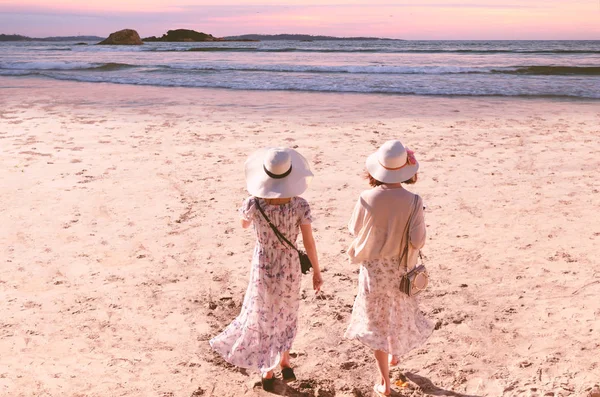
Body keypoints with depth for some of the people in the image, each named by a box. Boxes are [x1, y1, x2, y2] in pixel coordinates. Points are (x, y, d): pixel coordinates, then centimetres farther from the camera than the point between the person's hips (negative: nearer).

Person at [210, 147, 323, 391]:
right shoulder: (300, 205, -23)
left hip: (263, 267, 0)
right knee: (285, 313, 30)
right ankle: (284, 361, 27)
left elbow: (243, 224, 0)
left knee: (263, 316, 21)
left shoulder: (253, 204, -24)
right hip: (289, 267, 0)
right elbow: (309, 243, -13)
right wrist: (317, 271, 2)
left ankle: (268, 372, 34)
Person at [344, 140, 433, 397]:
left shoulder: (367, 199, -20)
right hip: (400, 269, 1)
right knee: (398, 313, 28)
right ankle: (394, 353, 54)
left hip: (373, 268, 0)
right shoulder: (413, 202, -22)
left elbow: (356, 232, -5)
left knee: (376, 321, 14)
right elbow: (418, 242, -18)